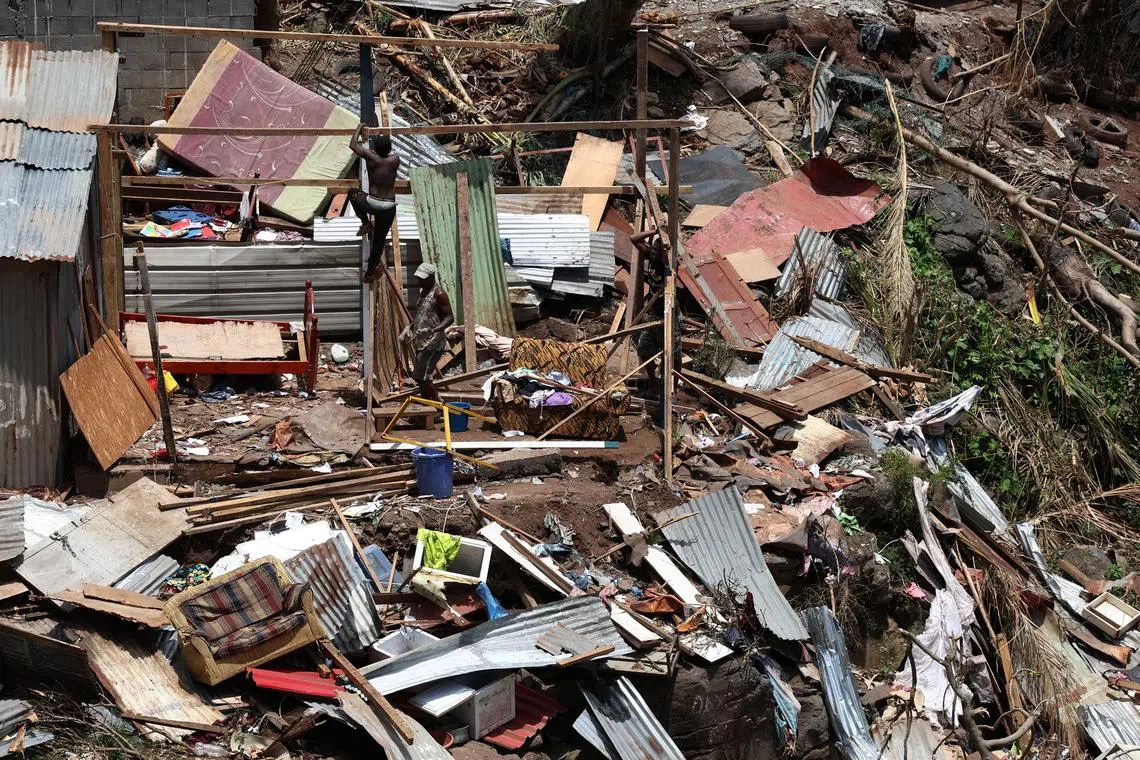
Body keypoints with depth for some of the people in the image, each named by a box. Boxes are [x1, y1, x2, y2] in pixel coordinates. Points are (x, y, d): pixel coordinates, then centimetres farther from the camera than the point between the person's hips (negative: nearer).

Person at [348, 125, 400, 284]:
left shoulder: (371, 157, -9)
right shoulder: (394, 160, -7)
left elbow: (353, 145, 6)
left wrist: (359, 130, 20)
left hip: (371, 203, -1)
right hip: (388, 206, 1)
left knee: (353, 194, 32)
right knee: (379, 241, 15)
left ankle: (365, 223, 19)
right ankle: (370, 272, 23)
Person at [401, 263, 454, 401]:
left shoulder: (439, 294, -14)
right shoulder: (423, 291, 15)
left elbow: (450, 318, -17)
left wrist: (433, 330, -31)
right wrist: (409, 327, 14)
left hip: (432, 342, -9)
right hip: (421, 342, 9)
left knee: (421, 376, -14)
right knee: (422, 377, 11)